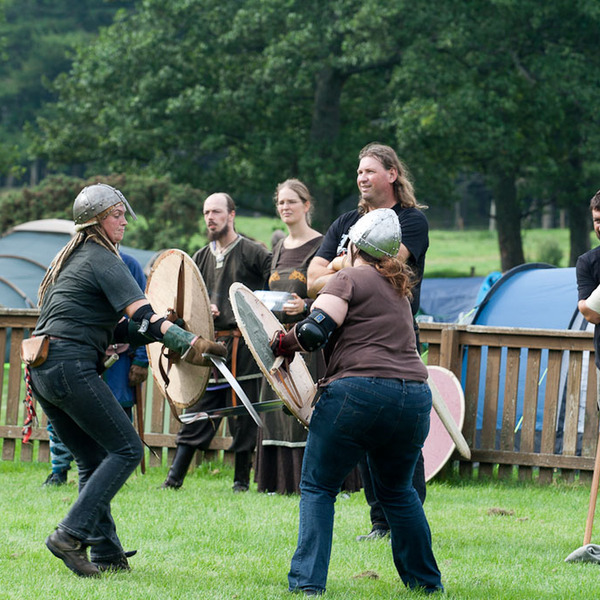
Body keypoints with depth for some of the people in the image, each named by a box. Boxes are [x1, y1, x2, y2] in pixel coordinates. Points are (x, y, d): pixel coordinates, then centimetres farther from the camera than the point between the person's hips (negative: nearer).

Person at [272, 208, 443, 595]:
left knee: (318, 487, 7)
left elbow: (314, 332, -12)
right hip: (415, 396, 6)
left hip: (358, 393, -6)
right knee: (397, 491, 24)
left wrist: (283, 343, 6)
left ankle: (308, 580, -2)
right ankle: (426, 581, 26)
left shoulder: (348, 280, 0)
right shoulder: (399, 289, 23)